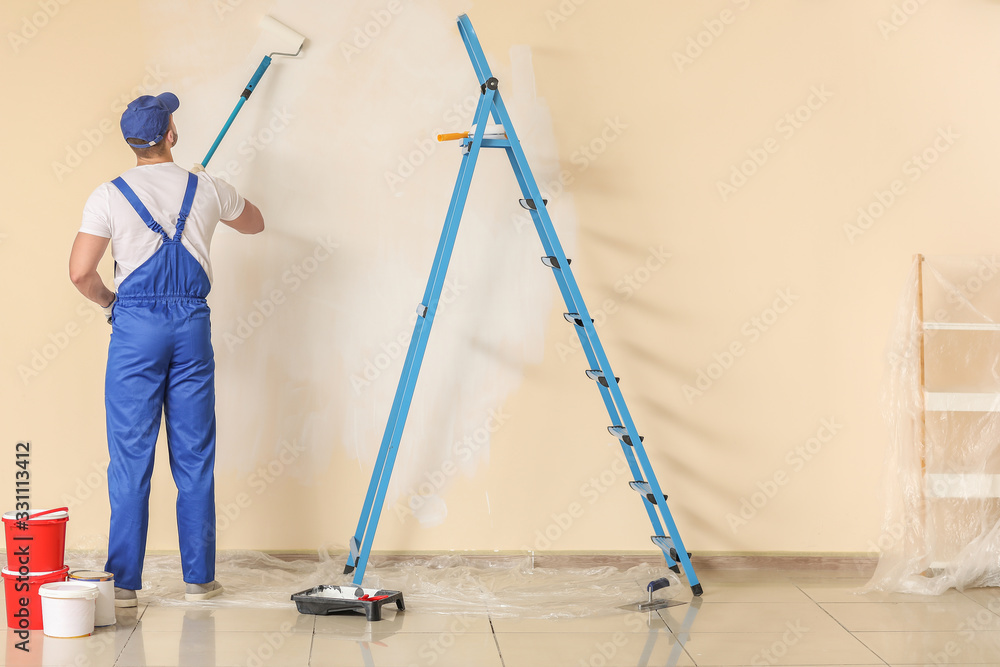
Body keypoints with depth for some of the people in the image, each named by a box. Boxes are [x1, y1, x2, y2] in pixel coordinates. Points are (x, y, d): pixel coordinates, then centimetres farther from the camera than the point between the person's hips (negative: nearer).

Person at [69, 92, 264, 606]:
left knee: (131, 457, 3)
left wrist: (109, 301, 12)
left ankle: (125, 582, 5)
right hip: (192, 323, 2)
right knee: (195, 457, 8)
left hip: (135, 325, -2)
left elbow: (80, 273, -9)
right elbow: (255, 223, 25)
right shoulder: (207, 189, 5)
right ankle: (199, 578, 14)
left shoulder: (109, 195, -3)